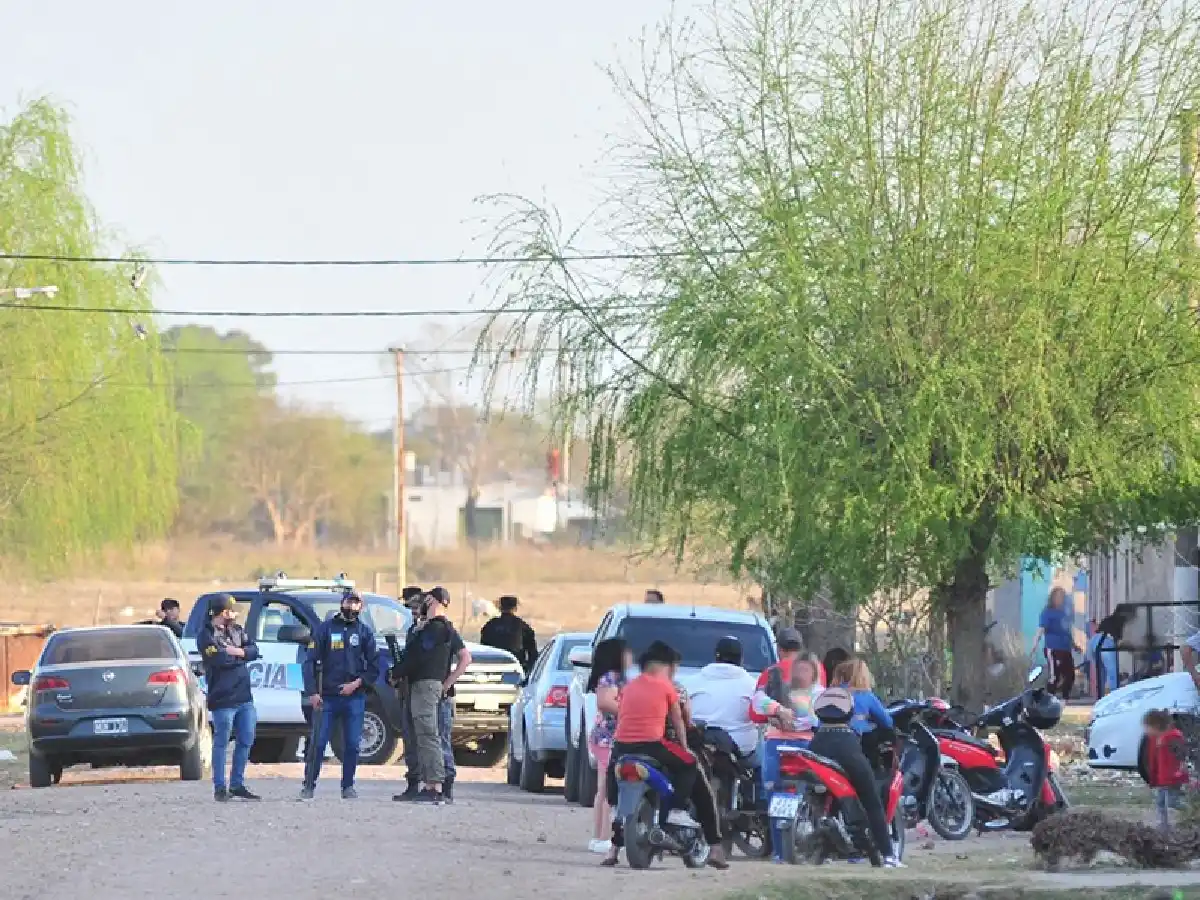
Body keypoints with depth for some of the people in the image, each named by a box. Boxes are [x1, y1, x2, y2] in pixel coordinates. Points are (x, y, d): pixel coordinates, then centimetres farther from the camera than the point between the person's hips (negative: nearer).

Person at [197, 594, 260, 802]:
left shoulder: (237, 630, 15)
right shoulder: (206, 635, -7)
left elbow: (254, 650, 5)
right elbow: (219, 659, -21)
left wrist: (234, 652, -12)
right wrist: (241, 655, -5)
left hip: (244, 697, 7)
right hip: (223, 699, -7)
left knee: (246, 741, 11)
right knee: (221, 744, -1)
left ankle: (237, 785, 21)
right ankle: (220, 788, 4)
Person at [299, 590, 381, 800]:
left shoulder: (365, 632, 10)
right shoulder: (325, 629, 6)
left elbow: (374, 666, 8)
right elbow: (310, 661, 2)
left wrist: (357, 683, -8)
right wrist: (312, 692, -8)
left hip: (355, 698, 1)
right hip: (327, 697, -1)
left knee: (352, 744, 3)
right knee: (318, 742, -4)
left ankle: (348, 786, 13)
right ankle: (309, 785, 3)